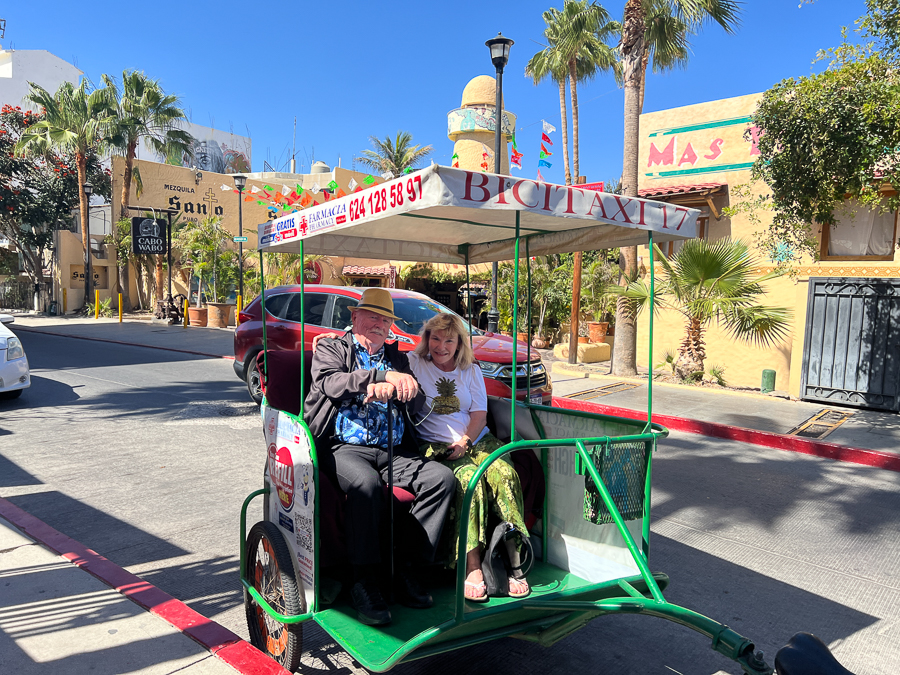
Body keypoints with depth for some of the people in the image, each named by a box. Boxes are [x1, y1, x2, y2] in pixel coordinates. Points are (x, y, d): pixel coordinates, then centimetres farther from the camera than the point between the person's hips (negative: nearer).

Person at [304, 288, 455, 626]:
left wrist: (388, 389, -14)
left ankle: (406, 569, -13)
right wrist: (384, 376, -19)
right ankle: (363, 582, -21)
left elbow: (416, 398, 9)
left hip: (394, 452, 4)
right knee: (367, 483, -36)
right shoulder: (330, 349, 14)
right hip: (345, 447, -4)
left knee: (442, 477, -20)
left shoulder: (397, 357, 24)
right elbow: (330, 382, -9)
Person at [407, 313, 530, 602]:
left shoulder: (471, 370, 18)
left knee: (505, 474, -26)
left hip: (477, 439, 4)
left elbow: (479, 415, 10)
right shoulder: (413, 363, 10)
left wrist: (464, 442, -6)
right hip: (436, 445, -3)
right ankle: (472, 568, -30)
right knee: (468, 478, -33)